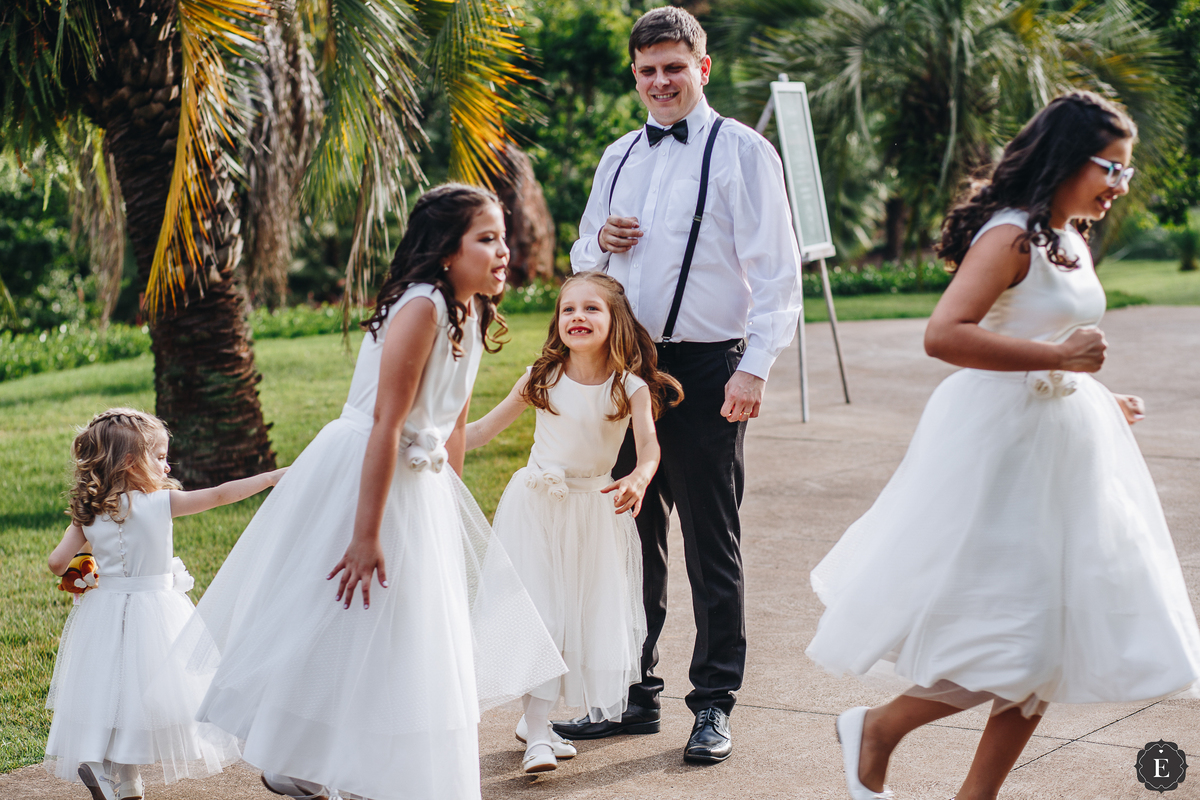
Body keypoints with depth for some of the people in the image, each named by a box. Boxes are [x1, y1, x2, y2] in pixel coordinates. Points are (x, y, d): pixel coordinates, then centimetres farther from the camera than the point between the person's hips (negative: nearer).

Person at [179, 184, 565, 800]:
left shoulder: (470, 312, 4)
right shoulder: (421, 306, -23)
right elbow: (386, 425, -27)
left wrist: (451, 509, 16)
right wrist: (367, 534, -28)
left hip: (417, 479, 9)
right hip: (360, 475, -9)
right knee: (341, 631, 0)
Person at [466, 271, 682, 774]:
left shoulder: (630, 388, -8)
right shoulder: (542, 379, -6)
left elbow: (649, 447, -21)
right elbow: (485, 429, 3)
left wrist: (638, 479, -43)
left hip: (595, 510, 1)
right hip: (538, 504, -1)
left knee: (590, 615, 4)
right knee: (538, 615, -9)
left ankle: (536, 719, 21)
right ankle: (538, 733, -7)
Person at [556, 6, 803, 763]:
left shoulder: (742, 152, -4)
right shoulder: (619, 157, 15)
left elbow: (776, 272, -9)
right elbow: (583, 263, 23)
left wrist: (755, 368, -18)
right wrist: (600, 243, 0)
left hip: (705, 370, -6)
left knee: (711, 543, 1)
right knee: (632, 535, 12)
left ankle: (714, 706, 10)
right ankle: (635, 695, 23)